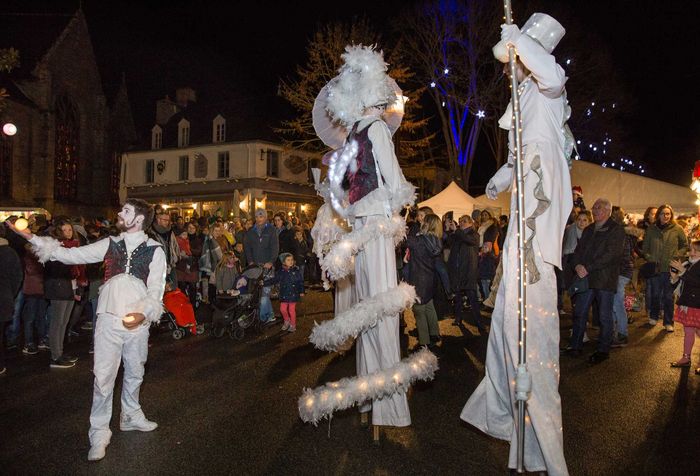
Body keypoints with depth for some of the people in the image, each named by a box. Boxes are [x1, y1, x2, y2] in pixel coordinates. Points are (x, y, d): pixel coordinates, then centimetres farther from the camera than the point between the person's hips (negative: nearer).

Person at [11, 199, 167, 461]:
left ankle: (131, 416, 39)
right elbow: (71, 255, 5)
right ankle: (99, 434, 15)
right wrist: (33, 238, 0)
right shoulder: (109, 244, 6)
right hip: (109, 319, 1)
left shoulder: (155, 250, -2)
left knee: (134, 372, 17)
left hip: (138, 322, -1)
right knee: (103, 377, 1)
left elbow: (156, 289, -5)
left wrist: (143, 313, -21)